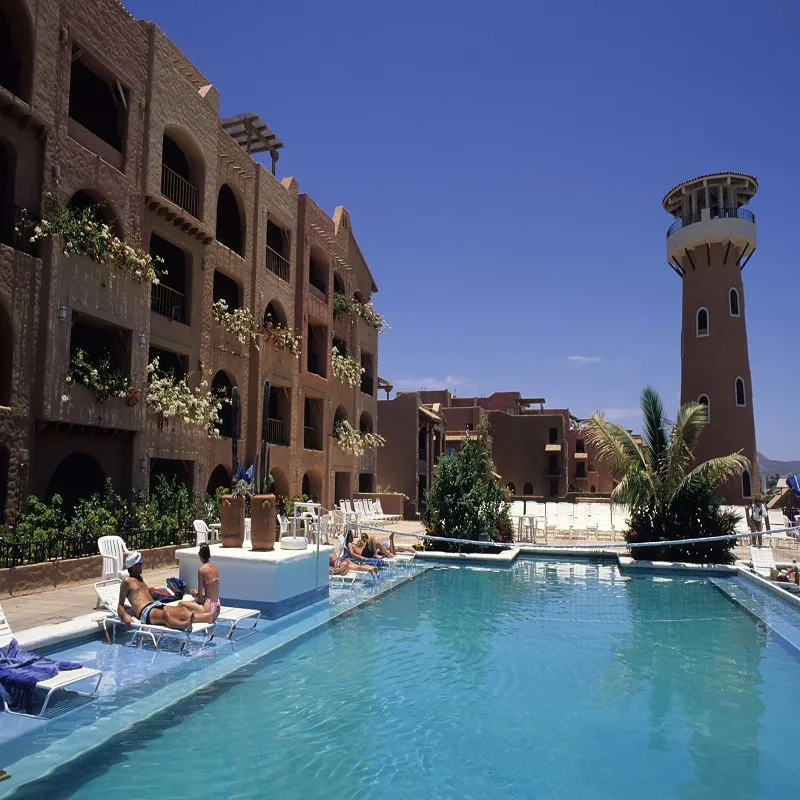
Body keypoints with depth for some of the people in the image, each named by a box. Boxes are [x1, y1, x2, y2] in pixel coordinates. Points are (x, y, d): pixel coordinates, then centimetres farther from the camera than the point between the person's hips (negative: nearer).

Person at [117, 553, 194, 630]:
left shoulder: (140, 578, 30)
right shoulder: (127, 581, 7)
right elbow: (120, 605, 2)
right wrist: (124, 615, -18)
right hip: (145, 611, -9)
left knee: (183, 611, -21)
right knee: (165, 615, -42)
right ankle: (184, 625, -67)